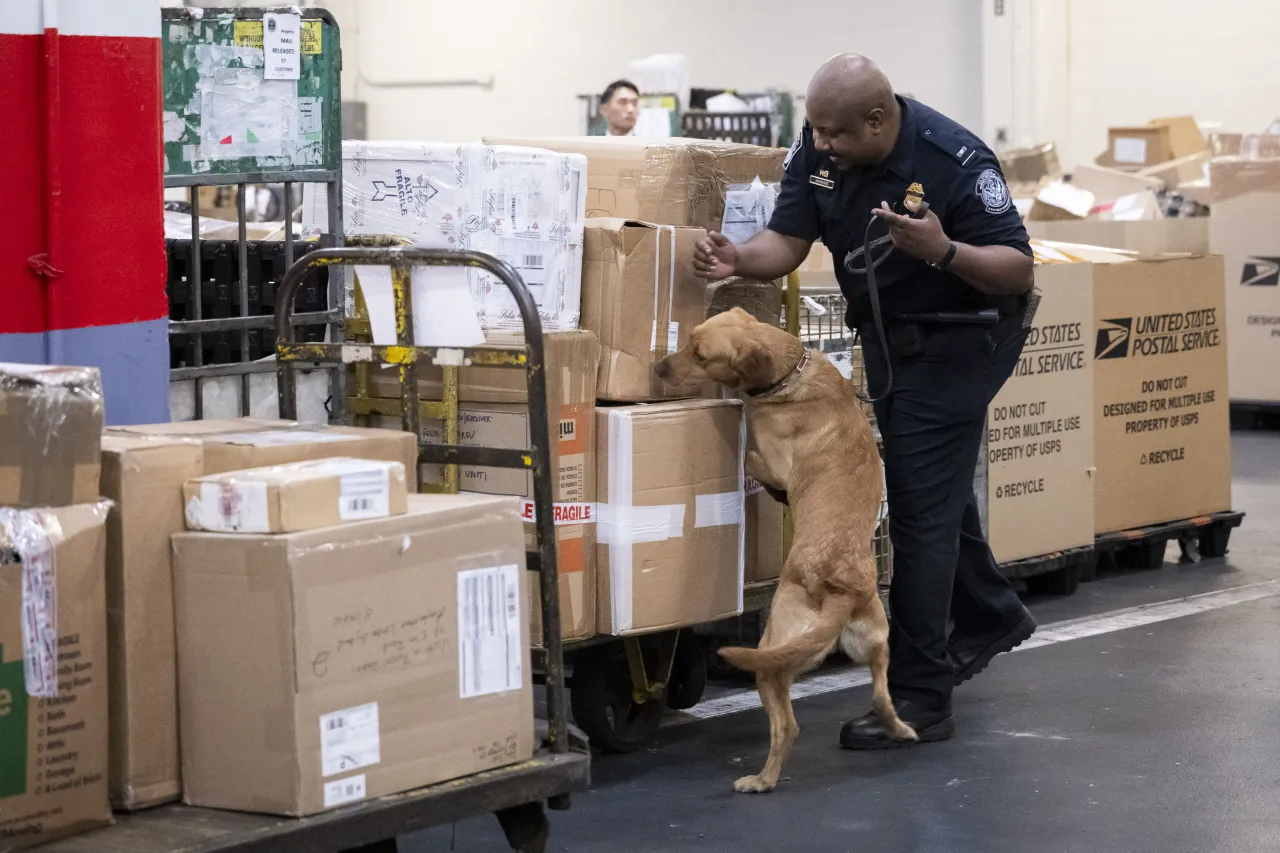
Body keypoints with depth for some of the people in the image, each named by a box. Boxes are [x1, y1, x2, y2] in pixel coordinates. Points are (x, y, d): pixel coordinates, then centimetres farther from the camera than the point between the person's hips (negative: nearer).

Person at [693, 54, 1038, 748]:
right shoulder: (816, 149, -10)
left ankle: (919, 697, -6)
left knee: (921, 504, -10)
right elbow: (787, 240, -12)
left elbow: (1019, 271, -25)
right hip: (886, 337, 7)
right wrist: (737, 260, -34)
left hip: (957, 339, -7)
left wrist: (942, 251, -42)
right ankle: (991, 616, 47)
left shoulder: (953, 161, -28)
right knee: (933, 485, 23)